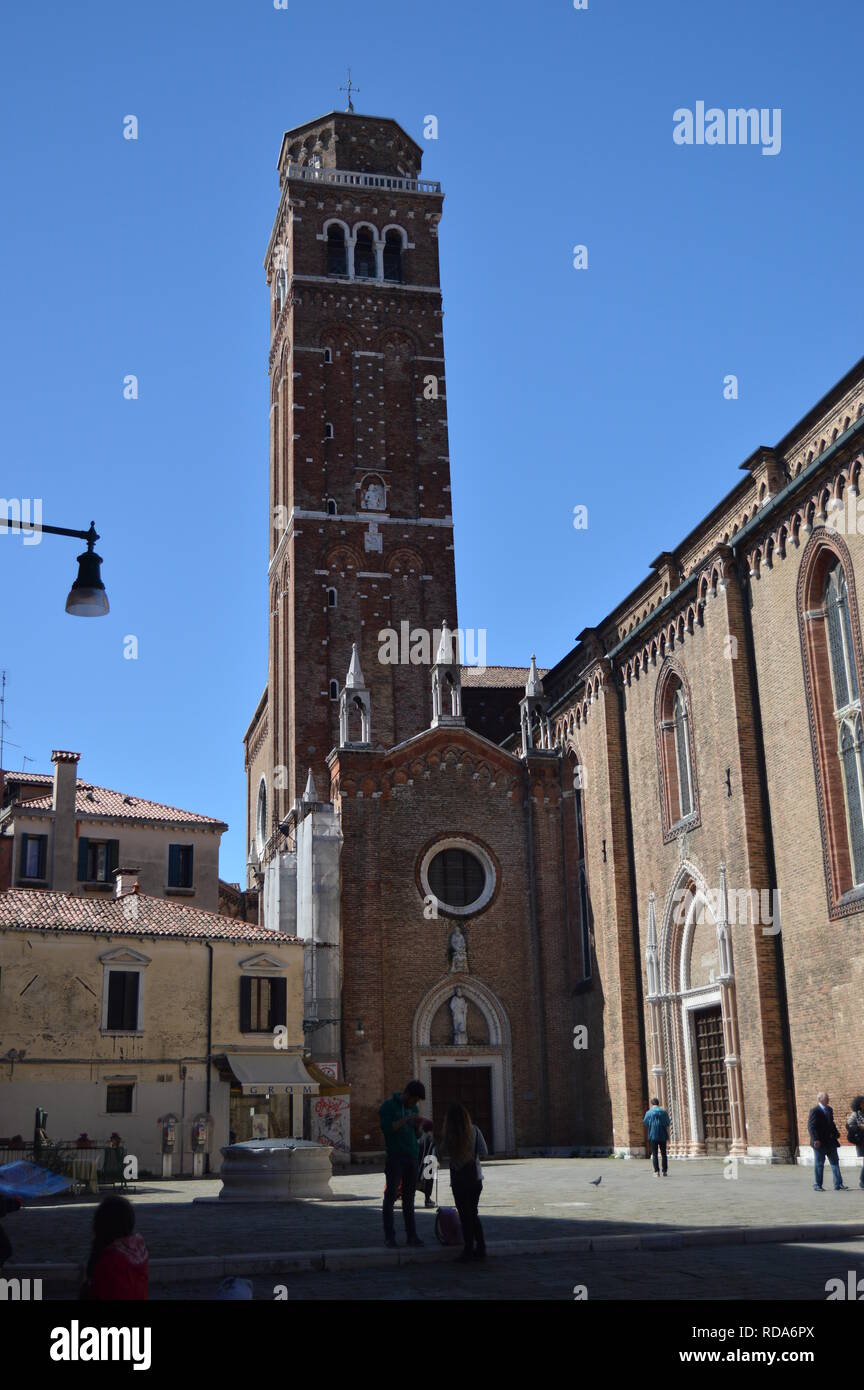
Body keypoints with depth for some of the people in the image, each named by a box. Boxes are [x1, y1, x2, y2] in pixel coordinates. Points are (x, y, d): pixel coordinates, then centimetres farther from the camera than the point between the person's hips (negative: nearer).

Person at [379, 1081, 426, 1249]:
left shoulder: (413, 1108, 15)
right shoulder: (388, 1106, -4)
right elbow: (386, 1127, -18)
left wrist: (418, 1125, -2)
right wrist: (407, 1119, -20)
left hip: (411, 1157, 6)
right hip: (395, 1157, -6)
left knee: (409, 1197, 8)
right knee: (390, 1196, -4)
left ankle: (411, 1235, 11)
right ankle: (389, 1236, -2)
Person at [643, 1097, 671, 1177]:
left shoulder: (649, 1113, -3)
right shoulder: (664, 1112, 0)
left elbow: (645, 1123, 5)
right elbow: (668, 1125, 0)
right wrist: (668, 1136, 5)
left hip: (653, 1136, -1)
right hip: (662, 1136, 1)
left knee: (654, 1154, 3)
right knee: (663, 1154, 9)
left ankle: (656, 1172, -4)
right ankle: (665, 1171, 7)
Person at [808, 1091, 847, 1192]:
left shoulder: (829, 1110, 12)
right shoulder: (815, 1111, -13)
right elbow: (811, 1127, -17)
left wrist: (836, 1134, 7)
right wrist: (815, 1140, -25)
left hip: (830, 1142, 7)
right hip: (820, 1143, -7)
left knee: (835, 1163, 6)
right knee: (819, 1164, 2)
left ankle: (838, 1185, 9)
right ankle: (817, 1185, 11)